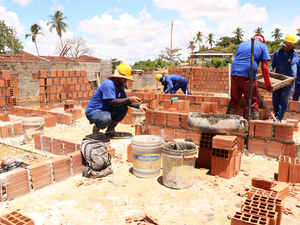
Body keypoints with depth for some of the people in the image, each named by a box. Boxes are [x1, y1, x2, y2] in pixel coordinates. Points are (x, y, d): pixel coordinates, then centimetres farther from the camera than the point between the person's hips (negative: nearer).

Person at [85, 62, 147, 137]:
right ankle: (96, 128, -3)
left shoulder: (120, 85, 6)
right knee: (106, 119, -39)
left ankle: (110, 130, 4)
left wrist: (139, 106, -6)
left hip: (105, 111, 9)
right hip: (93, 112, -9)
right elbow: (112, 102, -30)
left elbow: (125, 101, 8)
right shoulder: (109, 84, -23)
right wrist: (130, 99, -28)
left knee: (124, 108, -2)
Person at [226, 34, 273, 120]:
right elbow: (264, 67, 2)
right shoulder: (262, 46, 10)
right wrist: (268, 84, 6)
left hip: (234, 73, 5)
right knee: (253, 102, 3)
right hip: (248, 75, -5)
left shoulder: (242, 44, 25)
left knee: (234, 100, 16)